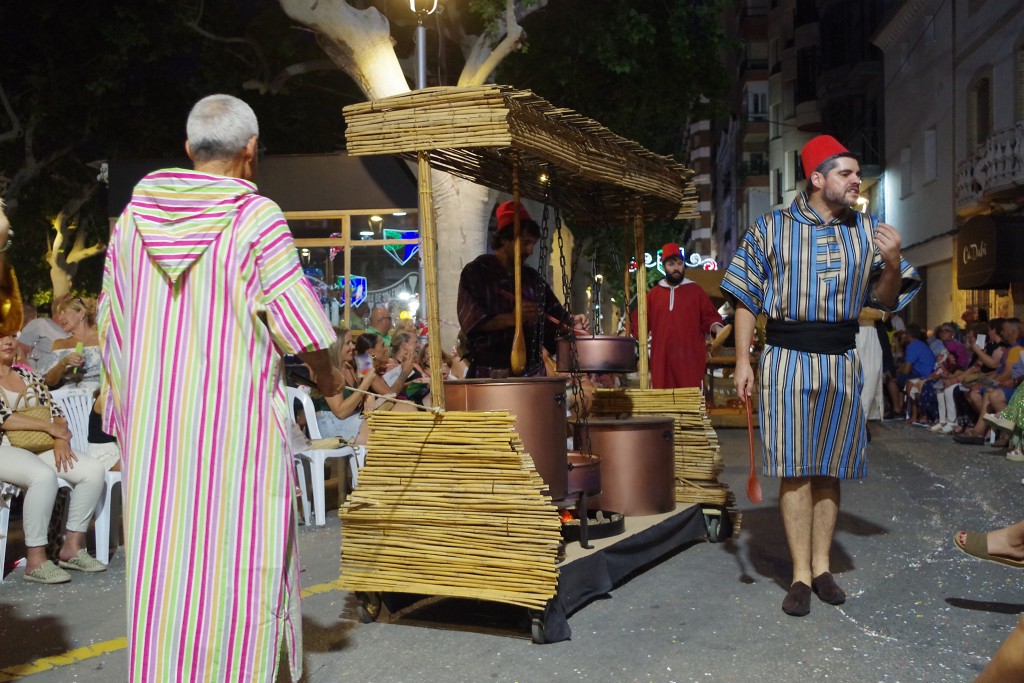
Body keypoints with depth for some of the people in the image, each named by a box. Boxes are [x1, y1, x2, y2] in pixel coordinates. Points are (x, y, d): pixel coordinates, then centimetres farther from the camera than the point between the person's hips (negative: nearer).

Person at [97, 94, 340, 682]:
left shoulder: (135, 214, 6)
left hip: (151, 422, 5)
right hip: (237, 422, -4)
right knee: (240, 562, 5)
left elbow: (112, 319, 11)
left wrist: (124, 413, 19)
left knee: (159, 563, 11)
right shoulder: (256, 216, -8)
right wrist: (329, 383, 9)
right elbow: (301, 321, -8)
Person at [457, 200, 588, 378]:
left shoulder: (531, 277, 16)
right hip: (490, 373, -5)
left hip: (531, 371, 5)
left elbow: (554, 314, 18)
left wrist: (571, 323, -4)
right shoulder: (475, 272, 0)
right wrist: (511, 318, -23)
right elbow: (471, 321, -11)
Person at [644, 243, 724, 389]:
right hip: (662, 359, 2)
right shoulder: (653, 294, 16)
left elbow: (709, 317, 8)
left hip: (690, 359, -2)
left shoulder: (696, 291, 10)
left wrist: (716, 328, -12)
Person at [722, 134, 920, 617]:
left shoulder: (866, 232, 8)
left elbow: (887, 301, 12)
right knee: (795, 470, -2)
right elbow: (746, 298, 2)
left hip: (841, 360, 3)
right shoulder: (771, 228, 1)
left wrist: (893, 263, -8)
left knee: (829, 470, 8)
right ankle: (801, 575, 5)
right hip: (787, 359, -3)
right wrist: (742, 361, -4)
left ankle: (821, 566, 19)